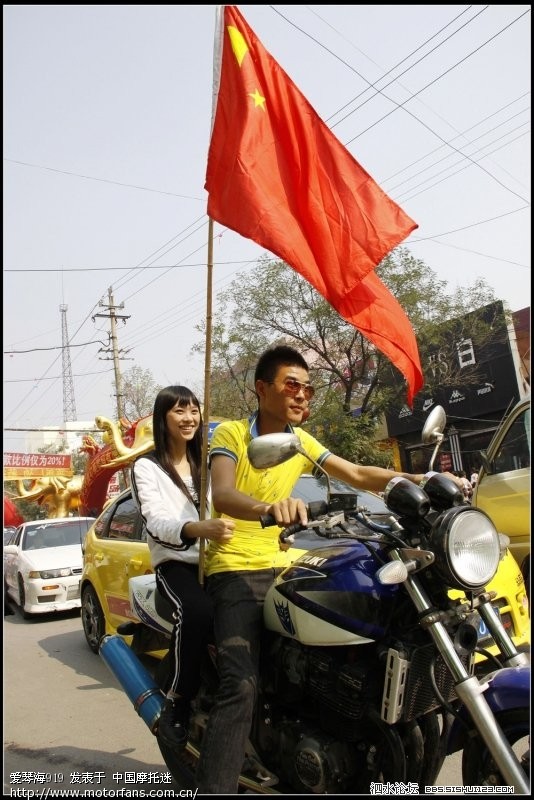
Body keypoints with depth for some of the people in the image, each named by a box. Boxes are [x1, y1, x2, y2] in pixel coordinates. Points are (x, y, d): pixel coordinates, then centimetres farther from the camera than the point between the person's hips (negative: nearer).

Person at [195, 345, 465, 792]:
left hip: (279, 568, 7)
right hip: (235, 570, -6)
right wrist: (269, 507, -49)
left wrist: (425, 480, -7)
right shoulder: (231, 434, -9)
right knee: (242, 686, -23)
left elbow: (358, 476, 6)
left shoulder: (300, 441, 10)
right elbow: (221, 495, -27)